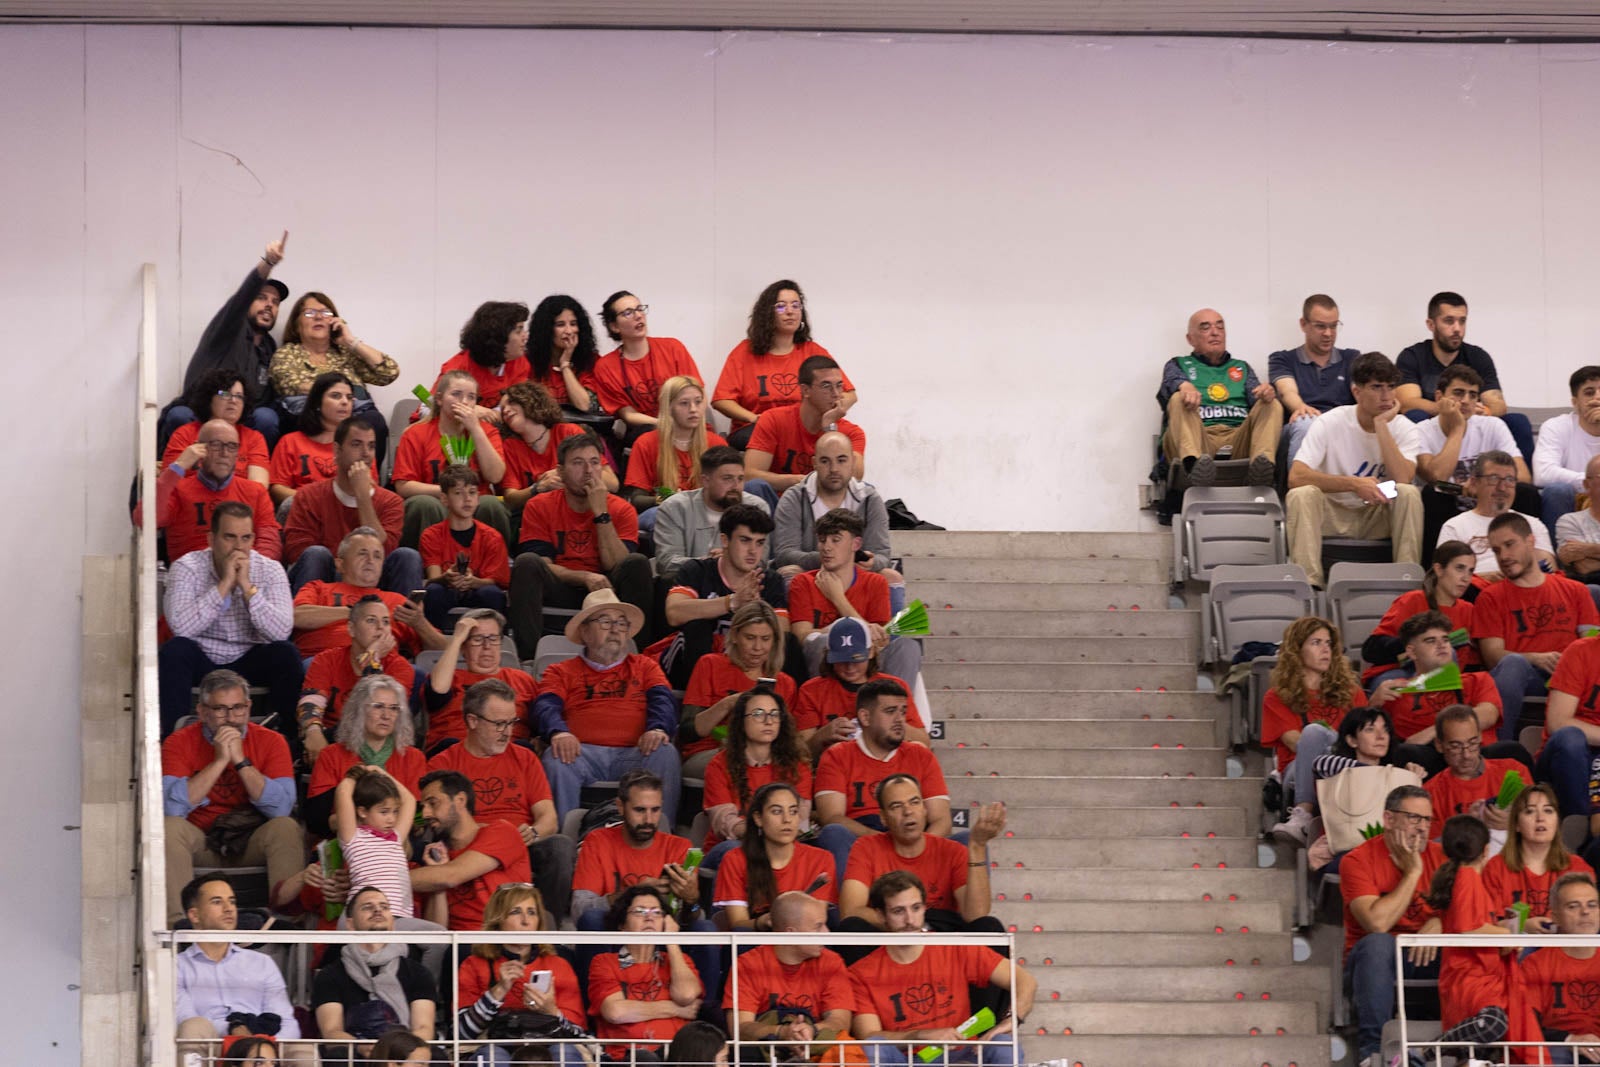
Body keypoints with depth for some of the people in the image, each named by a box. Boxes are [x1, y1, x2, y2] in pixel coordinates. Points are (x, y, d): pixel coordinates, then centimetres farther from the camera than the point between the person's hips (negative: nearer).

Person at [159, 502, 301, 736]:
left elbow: (281, 631, -22)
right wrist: (224, 584, -27)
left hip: (249, 662, 1)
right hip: (201, 660, -1)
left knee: (285, 654, -25)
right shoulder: (187, 568, -11)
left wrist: (246, 586, -27)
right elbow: (181, 626, -28)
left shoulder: (270, 571, -7)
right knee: (174, 650, -30)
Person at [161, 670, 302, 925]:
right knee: (171, 827, -29)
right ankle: (177, 921, -32)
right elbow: (173, 807, -18)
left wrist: (241, 761, -19)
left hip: (252, 843, 0)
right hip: (202, 842, 0)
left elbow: (281, 808, -14)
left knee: (286, 827, -28)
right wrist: (219, 761, -19)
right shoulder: (179, 743, -2)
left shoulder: (271, 742, 0)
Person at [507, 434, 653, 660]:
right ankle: (528, 656, -34)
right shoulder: (540, 507, 4)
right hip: (559, 589, 0)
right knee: (526, 562, -28)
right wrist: (585, 577, -21)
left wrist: (601, 513, -13)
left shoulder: (621, 510, 5)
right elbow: (542, 566, -6)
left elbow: (617, 566, -8)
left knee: (638, 563, -25)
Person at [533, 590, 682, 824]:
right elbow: (546, 707, 6)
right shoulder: (561, 672, 25)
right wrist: (559, 732, -20)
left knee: (665, 753, -31)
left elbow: (663, 700, 11)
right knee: (557, 758, -34)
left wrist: (658, 728, -15)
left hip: (634, 753, 1)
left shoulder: (645, 666, 29)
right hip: (585, 752, -1)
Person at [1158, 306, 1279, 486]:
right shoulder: (1179, 364, 26)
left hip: (1238, 441, 2)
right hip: (1199, 439, -2)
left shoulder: (1242, 368, 34)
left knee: (1272, 405, -20)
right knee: (1179, 400, -29)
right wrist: (1185, 386, -25)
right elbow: (1172, 381, 2)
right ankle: (1193, 463, -59)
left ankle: (1263, 461, -52)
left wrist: (1267, 392, -13)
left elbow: (1256, 395, 15)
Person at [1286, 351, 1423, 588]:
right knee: (1301, 495, -31)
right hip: (1331, 515, -1)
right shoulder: (1330, 423, -12)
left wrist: (1381, 425, -22)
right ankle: (1309, 582, -33)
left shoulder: (1403, 428, -6)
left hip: (1378, 518, 1)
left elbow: (1402, 479, -24)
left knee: (1409, 494, -27)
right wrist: (1354, 484, -32)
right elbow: (1296, 477, -24)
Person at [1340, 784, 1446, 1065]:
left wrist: (1439, 923, -24)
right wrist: (1412, 872, -16)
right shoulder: (1358, 860, -9)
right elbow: (1377, 923, -22)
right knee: (1377, 944, -37)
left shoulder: (1439, 856, 5)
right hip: (1375, 958, -3)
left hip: (1426, 957, 3)